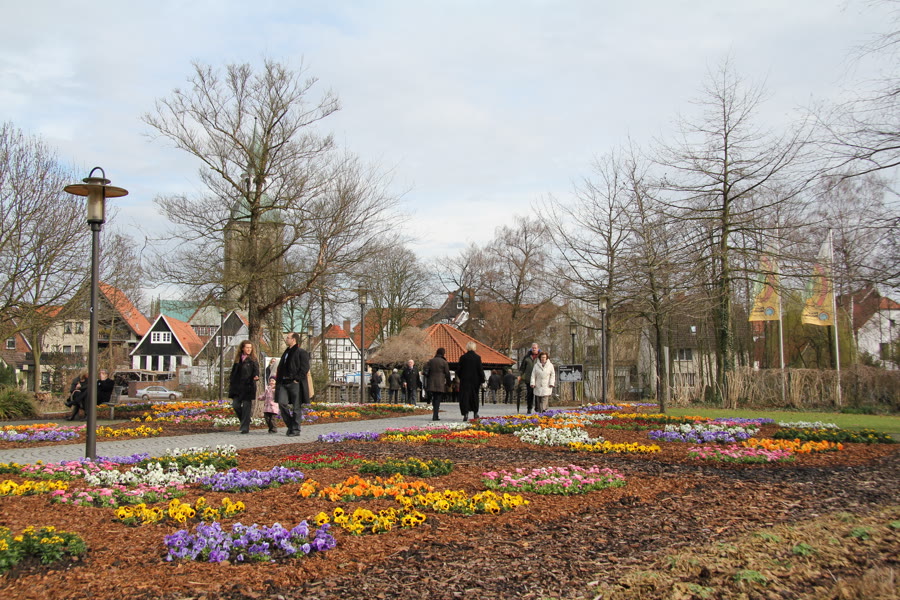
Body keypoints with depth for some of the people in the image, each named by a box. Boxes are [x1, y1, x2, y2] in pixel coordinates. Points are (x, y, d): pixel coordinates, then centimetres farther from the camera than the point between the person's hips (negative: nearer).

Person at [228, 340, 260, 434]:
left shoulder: (252, 359, 2)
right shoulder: (237, 359, 13)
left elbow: (256, 369, -9)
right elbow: (233, 372, 18)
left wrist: (256, 376, -30)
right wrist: (231, 383, 14)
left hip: (248, 387, -4)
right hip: (237, 387, 4)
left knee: (246, 407, -4)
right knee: (235, 405, -2)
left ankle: (245, 428, 2)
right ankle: (244, 421, 22)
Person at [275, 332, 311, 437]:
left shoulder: (302, 352, -4)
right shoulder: (286, 353, 21)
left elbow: (305, 369, -11)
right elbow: (281, 368, 26)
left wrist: (297, 379, -15)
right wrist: (279, 379, 13)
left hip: (295, 383, -7)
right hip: (284, 383, 7)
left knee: (296, 407, -1)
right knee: (282, 403, -5)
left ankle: (295, 429, 5)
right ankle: (290, 424, 10)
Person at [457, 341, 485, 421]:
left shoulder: (463, 357, -4)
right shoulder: (477, 357, -5)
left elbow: (458, 369, 0)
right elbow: (480, 370, -4)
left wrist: (459, 377, 18)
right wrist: (482, 381, 2)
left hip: (465, 381, -1)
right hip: (475, 380, 1)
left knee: (464, 397, 0)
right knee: (474, 396, 17)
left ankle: (465, 414, -12)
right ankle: (475, 413, 26)